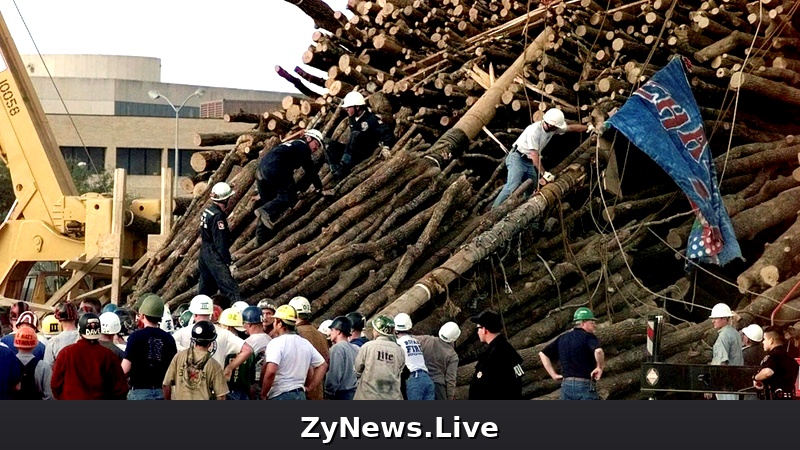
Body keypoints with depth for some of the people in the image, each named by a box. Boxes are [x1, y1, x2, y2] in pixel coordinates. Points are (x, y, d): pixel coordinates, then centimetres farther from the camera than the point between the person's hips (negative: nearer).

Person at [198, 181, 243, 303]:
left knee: (206, 289, 16)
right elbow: (220, 243, -21)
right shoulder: (217, 217, -19)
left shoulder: (207, 211, 10)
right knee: (231, 288, -15)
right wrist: (229, 263, -19)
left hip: (204, 253, 10)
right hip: (215, 257, -10)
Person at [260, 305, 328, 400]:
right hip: (301, 395, 7)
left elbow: (271, 371, -25)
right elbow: (323, 365, 20)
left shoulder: (276, 343, -12)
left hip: (280, 396, -7)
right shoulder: (306, 343, 12)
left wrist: (263, 395, -13)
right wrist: (309, 388, 16)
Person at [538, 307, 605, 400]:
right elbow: (598, 351, -29)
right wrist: (600, 367, -12)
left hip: (566, 385, 6)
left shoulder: (562, 338, 14)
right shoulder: (588, 337, -7)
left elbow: (543, 354, 16)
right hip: (585, 386, -6)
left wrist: (553, 375, 13)